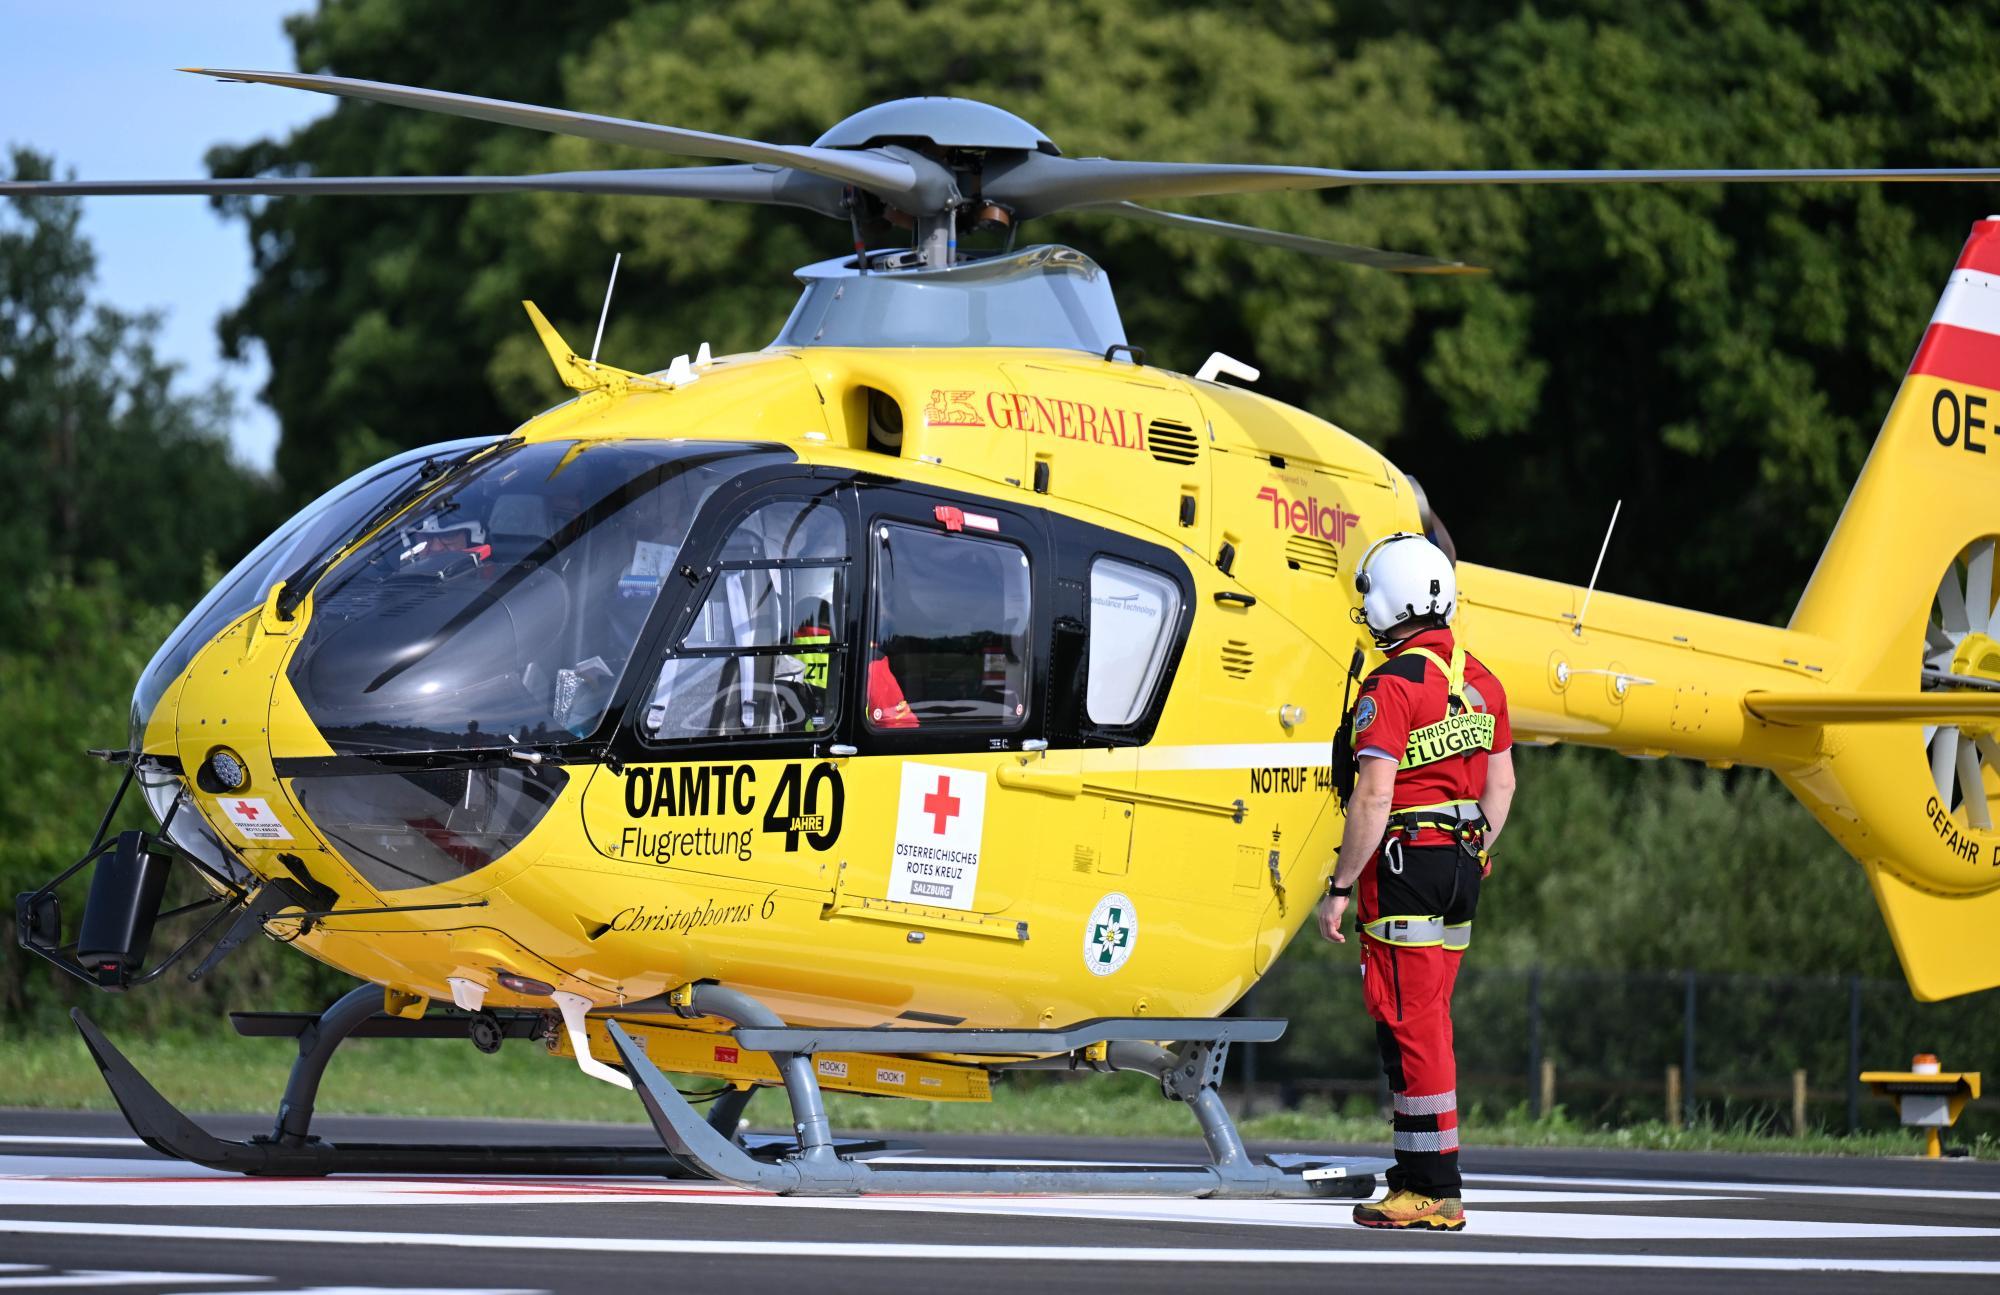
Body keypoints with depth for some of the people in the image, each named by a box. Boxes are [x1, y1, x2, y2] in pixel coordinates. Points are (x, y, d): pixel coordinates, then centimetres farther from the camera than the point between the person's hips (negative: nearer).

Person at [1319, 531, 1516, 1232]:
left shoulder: (1392, 687, -15)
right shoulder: (1478, 680, 11)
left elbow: (1374, 798, -20)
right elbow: (1501, 786, 16)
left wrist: (1339, 888, -15)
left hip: (1407, 862, -8)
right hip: (1462, 865, 8)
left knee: (1410, 1024, -4)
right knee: (1428, 1021, 15)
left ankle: (1435, 1194, -5)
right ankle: (1420, 1173, 19)